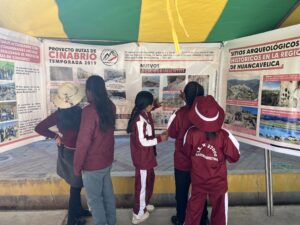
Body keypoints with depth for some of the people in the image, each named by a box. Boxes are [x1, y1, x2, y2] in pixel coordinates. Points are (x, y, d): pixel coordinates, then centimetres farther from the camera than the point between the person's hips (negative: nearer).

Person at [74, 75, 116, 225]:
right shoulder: (110, 107, -3)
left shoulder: (90, 111, -25)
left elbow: (83, 142, -22)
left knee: (94, 199, 13)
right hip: (107, 159, 7)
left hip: (92, 164, -7)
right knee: (108, 193, 22)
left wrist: (77, 166, -10)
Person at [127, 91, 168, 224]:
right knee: (142, 183, 7)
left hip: (146, 156, 9)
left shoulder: (144, 115, 3)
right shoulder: (140, 120, -26)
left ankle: (144, 204, 46)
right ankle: (138, 214, 27)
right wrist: (160, 138, -19)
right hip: (142, 157, -9)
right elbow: (142, 142, -25)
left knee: (149, 179, 24)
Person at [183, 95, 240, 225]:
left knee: (194, 209, 22)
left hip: (198, 181, 2)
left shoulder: (191, 133, -19)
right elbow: (234, 157, -9)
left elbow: (186, 153, -2)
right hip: (218, 182, -1)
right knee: (219, 211, 22)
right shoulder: (224, 135, -22)